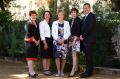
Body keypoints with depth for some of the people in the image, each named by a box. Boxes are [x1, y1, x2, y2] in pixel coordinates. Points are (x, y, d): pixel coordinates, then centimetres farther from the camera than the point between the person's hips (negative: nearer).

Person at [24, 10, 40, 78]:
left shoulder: (36, 23, 15)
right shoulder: (28, 24, -7)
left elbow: (38, 33, 16)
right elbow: (29, 34, -14)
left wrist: (38, 40, 3)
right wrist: (34, 41, -13)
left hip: (36, 42, 7)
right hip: (30, 42, -7)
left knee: (33, 56, 9)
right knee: (30, 57, -9)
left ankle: (31, 71, 14)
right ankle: (31, 72, -11)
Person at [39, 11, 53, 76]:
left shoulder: (50, 23, 14)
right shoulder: (42, 23, -4)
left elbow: (52, 32, 10)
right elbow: (41, 33, -10)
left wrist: (52, 41, 0)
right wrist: (45, 43, -15)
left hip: (50, 40, 6)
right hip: (45, 40, -6)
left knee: (49, 56, 8)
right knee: (45, 56, -4)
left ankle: (48, 70, 14)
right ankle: (45, 70, 2)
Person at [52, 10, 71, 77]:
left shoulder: (67, 23, 8)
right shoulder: (54, 23, 9)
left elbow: (68, 33, 2)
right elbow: (53, 33, 3)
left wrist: (63, 39, -12)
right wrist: (57, 39, -11)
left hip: (64, 42, 0)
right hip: (56, 41, 0)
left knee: (64, 57, 0)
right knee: (57, 57, -4)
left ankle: (62, 71, 12)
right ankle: (58, 71, 3)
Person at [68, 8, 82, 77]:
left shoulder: (78, 20, -8)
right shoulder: (70, 20, 14)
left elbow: (78, 30, -13)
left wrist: (75, 39, -17)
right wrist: (70, 38, 7)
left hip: (76, 38, -7)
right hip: (71, 38, 7)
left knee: (74, 54, -11)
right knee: (74, 54, 10)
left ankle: (73, 70, -13)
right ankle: (76, 69, 18)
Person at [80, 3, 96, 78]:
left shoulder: (92, 16, -7)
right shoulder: (84, 17, 21)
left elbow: (90, 27, -16)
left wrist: (83, 36, -11)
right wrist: (81, 35, 3)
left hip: (89, 39, -8)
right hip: (84, 39, 8)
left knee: (89, 56, -6)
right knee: (87, 56, 10)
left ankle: (88, 72, -2)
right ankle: (89, 71, 15)